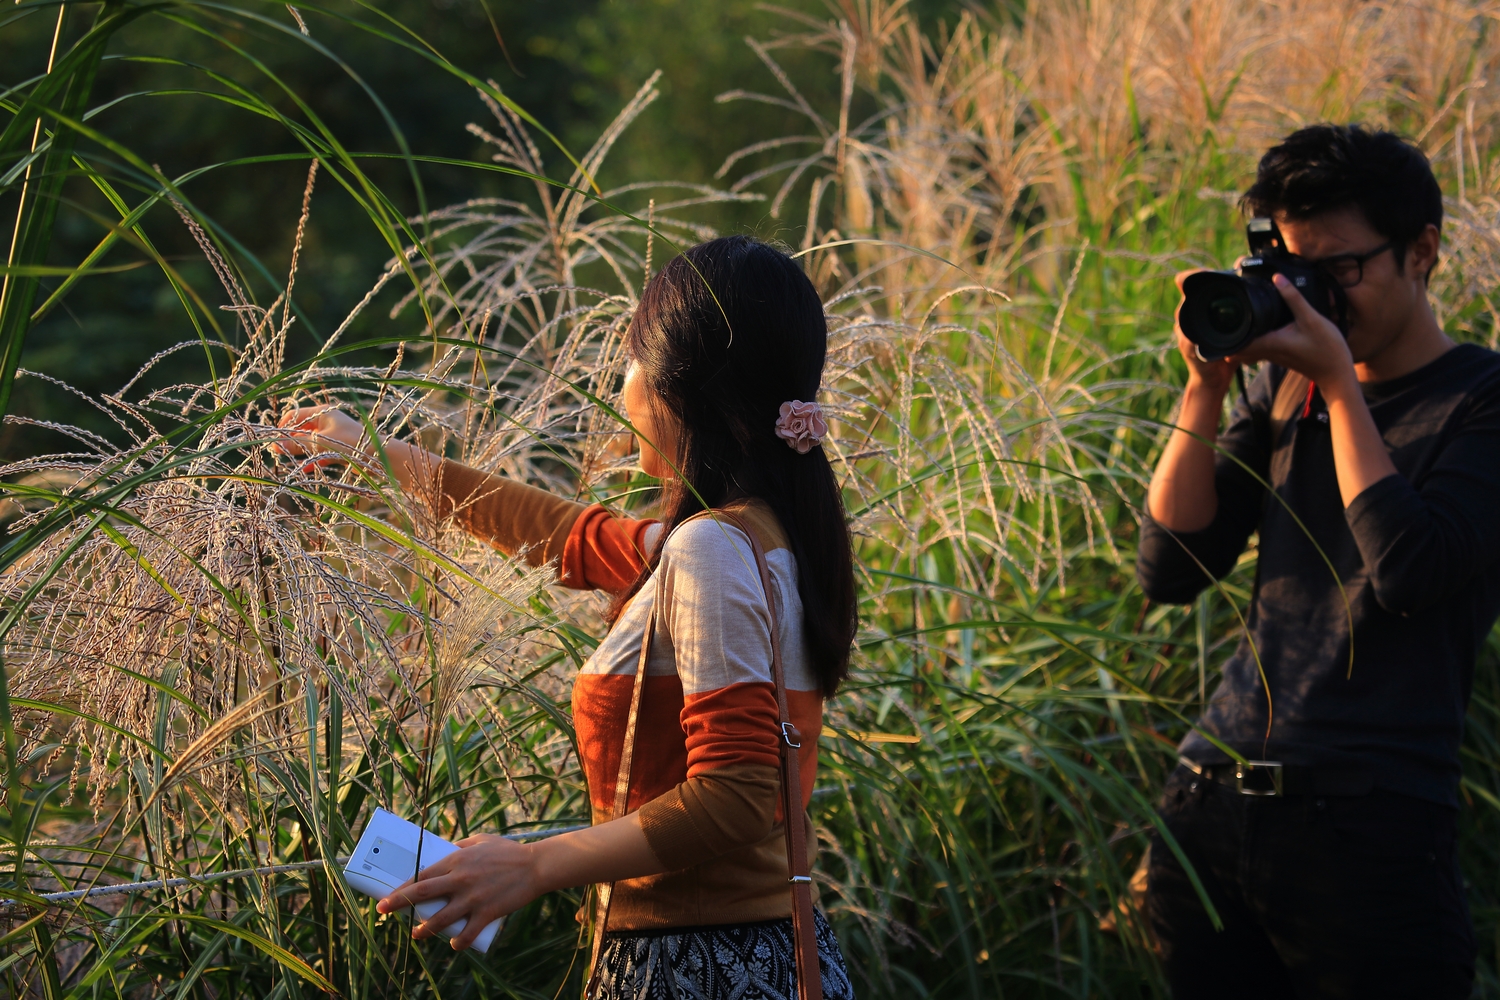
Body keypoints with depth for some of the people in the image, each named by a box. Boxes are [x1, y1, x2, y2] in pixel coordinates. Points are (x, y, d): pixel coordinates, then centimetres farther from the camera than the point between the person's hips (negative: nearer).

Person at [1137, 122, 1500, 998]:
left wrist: (1339, 380, -13)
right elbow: (1171, 570, 6)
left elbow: (1407, 570, -19)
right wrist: (1208, 384, -3)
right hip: (1210, 806, 5)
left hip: (1368, 827, -5)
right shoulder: (1284, 386, 12)